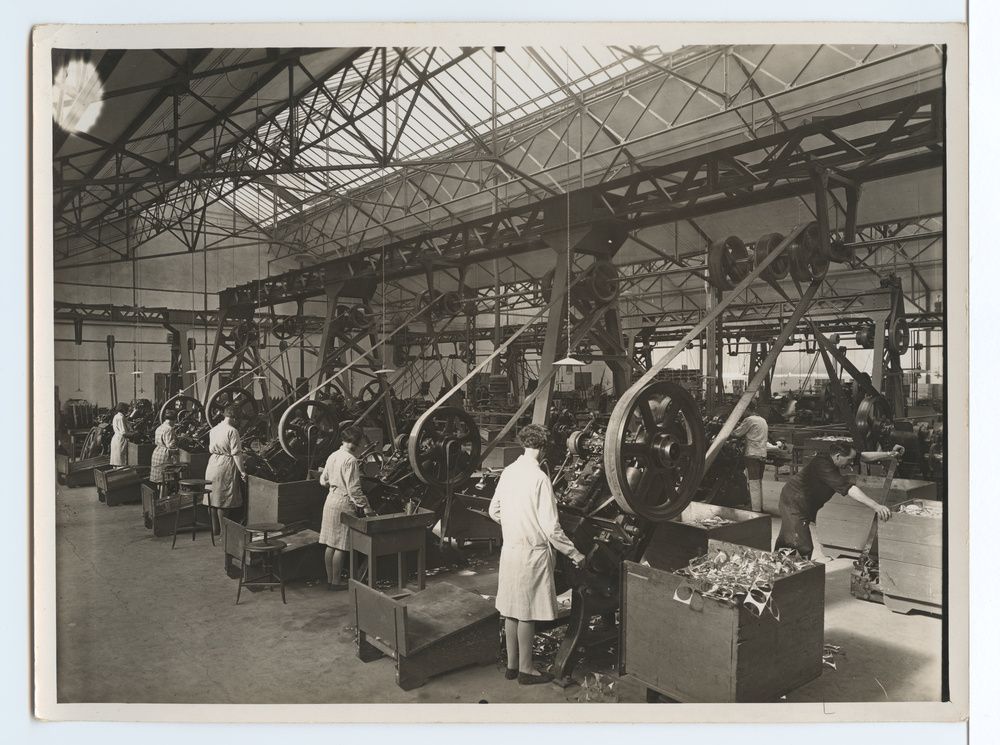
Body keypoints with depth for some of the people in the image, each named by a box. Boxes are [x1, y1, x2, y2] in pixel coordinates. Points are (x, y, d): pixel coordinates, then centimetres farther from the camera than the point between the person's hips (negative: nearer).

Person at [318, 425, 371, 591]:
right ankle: (336, 582, 7)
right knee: (341, 546, 0)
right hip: (343, 503, -8)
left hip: (330, 500, 8)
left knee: (330, 544, 13)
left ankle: (330, 579, 20)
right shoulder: (350, 460, -16)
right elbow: (353, 489, -20)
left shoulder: (333, 456, 9)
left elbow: (324, 481, 18)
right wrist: (364, 506, -14)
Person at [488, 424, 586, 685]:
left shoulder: (508, 471, 2)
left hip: (509, 550, 7)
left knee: (511, 610, 15)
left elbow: (494, 512, 11)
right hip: (532, 553, -7)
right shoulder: (539, 477, -19)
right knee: (527, 613, 5)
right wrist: (574, 553, -9)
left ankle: (512, 664, 27)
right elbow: (550, 527, -19)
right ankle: (525, 669, 18)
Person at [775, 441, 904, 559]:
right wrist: (875, 506, -45)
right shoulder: (823, 466, -31)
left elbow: (863, 457, 7)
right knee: (803, 549, -14)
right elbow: (848, 488, -40)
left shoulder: (829, 458, -4)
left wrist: (890, 454, 3)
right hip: (794, 504, -10)